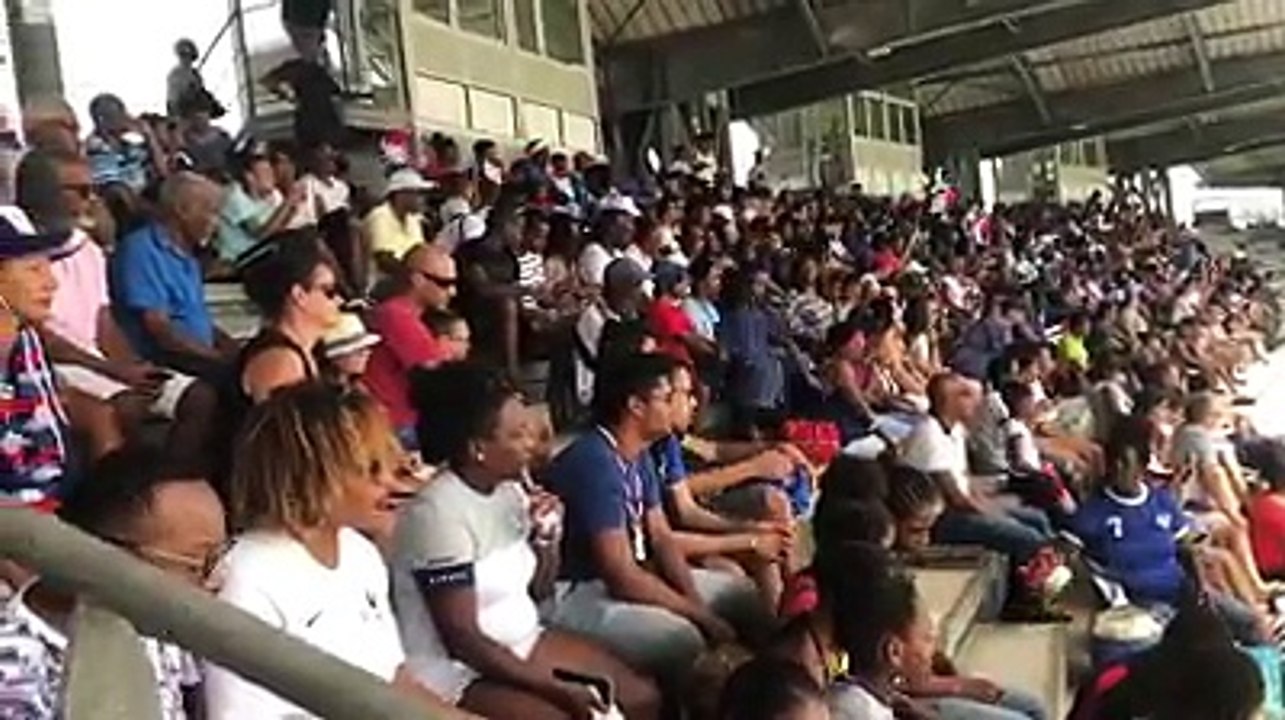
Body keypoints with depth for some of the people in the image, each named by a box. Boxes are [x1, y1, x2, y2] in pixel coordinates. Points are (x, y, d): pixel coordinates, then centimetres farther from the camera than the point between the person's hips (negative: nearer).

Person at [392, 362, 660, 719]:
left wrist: (548, 536, -8)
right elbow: (461, 639, -21)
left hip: (521, 641, 8)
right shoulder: (437, 513, -22)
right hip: (457, 669, -8)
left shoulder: (510, 488, 1)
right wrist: (558, 689, -20)